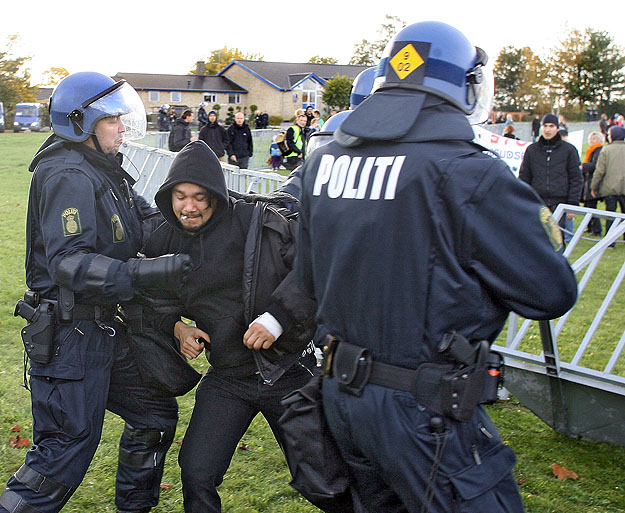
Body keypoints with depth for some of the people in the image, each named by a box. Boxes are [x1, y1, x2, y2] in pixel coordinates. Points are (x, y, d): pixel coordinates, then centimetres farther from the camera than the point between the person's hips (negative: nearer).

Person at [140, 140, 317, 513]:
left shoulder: (256, 221, -13)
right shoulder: (164, 241, 2)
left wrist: (278, 315, -23)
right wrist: (176, 327, 2)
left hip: (288, 369, -3)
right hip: (227, 380, 3)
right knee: (196, 476, -5)